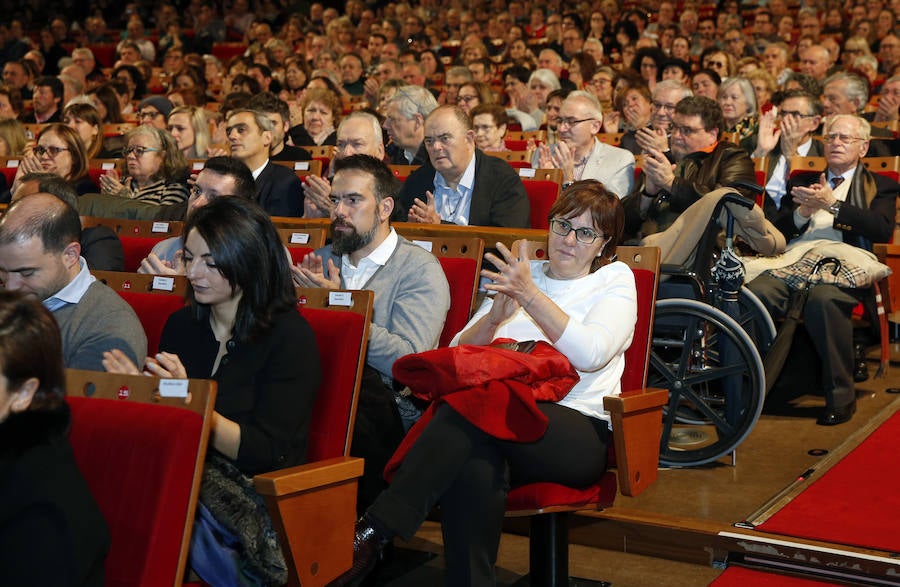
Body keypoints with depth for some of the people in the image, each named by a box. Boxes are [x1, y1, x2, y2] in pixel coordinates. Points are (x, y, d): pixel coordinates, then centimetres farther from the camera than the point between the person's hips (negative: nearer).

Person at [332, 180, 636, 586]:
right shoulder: (520, 274, 23)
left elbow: (591, 353, -8)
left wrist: (531, 296, -16)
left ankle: (374, 531, -34)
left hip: (579, 434, -3)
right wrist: (493, 317, -7)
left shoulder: (615, 279, 13)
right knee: (474, 465, -37)